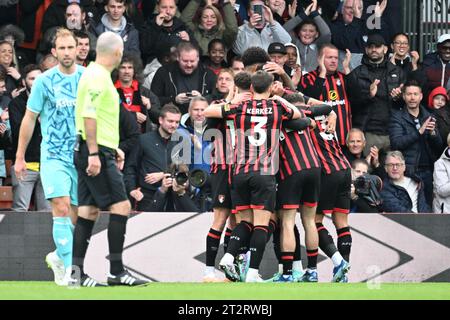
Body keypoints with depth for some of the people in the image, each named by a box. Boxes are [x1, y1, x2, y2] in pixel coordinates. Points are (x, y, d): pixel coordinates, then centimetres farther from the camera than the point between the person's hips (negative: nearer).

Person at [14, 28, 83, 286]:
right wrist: (20, 157, 8)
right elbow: (29, 119, 6)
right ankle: (67, 267, -17)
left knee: (75, 214, 4)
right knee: (62, 208, -17)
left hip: (81, 155, 3)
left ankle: (59, 256, 27)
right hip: (53, 155, -3)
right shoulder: (44, 81, -2)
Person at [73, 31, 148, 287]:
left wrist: (113, 148, 26)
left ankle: (76, 272, 6)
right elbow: (89, 115, -21)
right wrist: (94, 153, -23)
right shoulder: (97, 76, -13)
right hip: (97, 152, -10)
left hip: (96, 153, 10)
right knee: (121, 206, -9)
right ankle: (116, 271, -8)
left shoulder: (99, 74, 18)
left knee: (89, 211, 8)